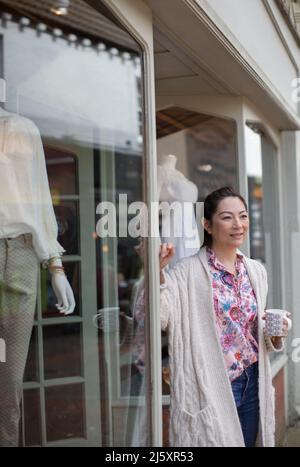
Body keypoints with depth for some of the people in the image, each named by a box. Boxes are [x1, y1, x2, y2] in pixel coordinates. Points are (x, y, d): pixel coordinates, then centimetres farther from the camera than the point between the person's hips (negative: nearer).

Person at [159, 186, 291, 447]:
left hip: (253, 384, 6)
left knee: (247, 441, 16)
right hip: (211, 387, -6)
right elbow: (159, 317, -25)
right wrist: (157, 271, -35)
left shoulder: (256, 271, 8)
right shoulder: (188, 272, -11)